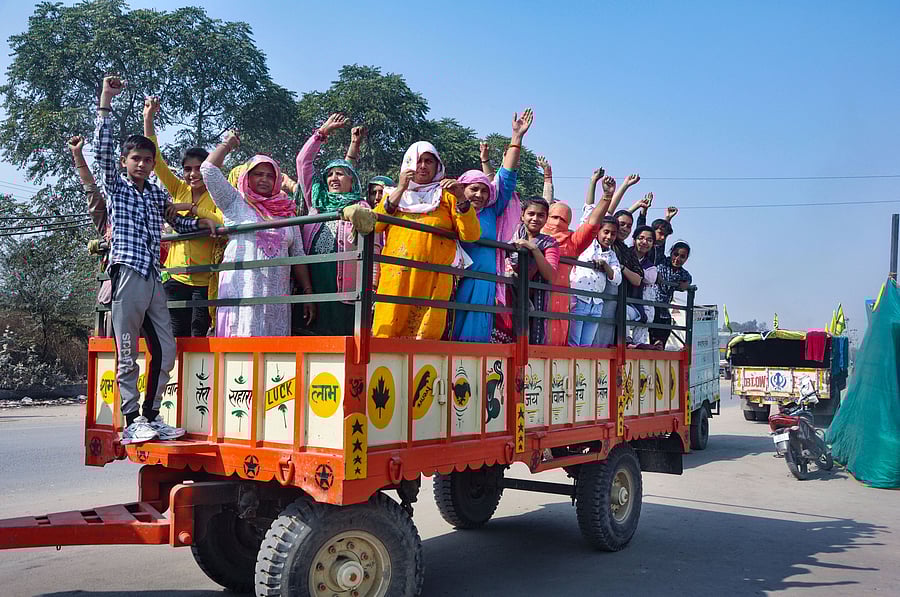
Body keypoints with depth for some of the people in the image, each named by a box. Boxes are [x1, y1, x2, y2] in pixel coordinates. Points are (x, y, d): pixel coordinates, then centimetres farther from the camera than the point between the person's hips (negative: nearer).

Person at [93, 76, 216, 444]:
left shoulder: (159, 196, 20)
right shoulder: (115, 187, 7)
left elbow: (179, 223, 34)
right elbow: (102, 150, -7)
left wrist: (203, 222, 13)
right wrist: (105, 103, -11)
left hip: (154, 279, 6)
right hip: (127, 275, -6)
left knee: (166, 352, 6)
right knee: (128, 355, -3)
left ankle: (151, 416, 17)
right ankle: (131, 423, 3)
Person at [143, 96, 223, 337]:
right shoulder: (179, 190, 10)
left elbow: (224, 224, -20)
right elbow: (156, 159, 4)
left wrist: (191, 207, -18)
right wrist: (148, 119, -2)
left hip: (205, 280, -4)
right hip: (177, 278, 4)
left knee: (199, 335, 1)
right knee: (176, 336, 2)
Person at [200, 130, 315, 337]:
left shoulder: (286, 212, 18)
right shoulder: (236, 203, 11)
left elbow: (298, 256, 15)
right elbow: (209, 169, 1)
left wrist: (308, 292, 9)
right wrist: (227, 144, 14)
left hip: (276, 294, 3)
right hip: (242, 290, -3)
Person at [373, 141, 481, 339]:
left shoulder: (446, 196, 18)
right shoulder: (394, 194, 22)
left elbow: (471, 235, 4)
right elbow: (374, 224, 2)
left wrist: (461, 198, -7)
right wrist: (400, 189, 0)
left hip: (434, 277, -1)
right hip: (397, 276, 1)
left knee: (425, 336, -9)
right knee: (387, 332, -10)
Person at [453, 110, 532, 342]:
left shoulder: (491, 213, 13)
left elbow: (507, 178, 12)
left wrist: (517, 137, 10)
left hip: (483, 286, 2)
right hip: (453, 285, -2)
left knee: (475, 337, -2)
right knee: (450, 337, -5)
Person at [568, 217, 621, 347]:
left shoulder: (611, 255, 16)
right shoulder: (587, 244, 3)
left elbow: (617, 279, 5)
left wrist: (604, 264, -7)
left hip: (596, 304, 6)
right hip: (578, 300, -5)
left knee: (587, 345, 7)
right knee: (572, 344, -8)